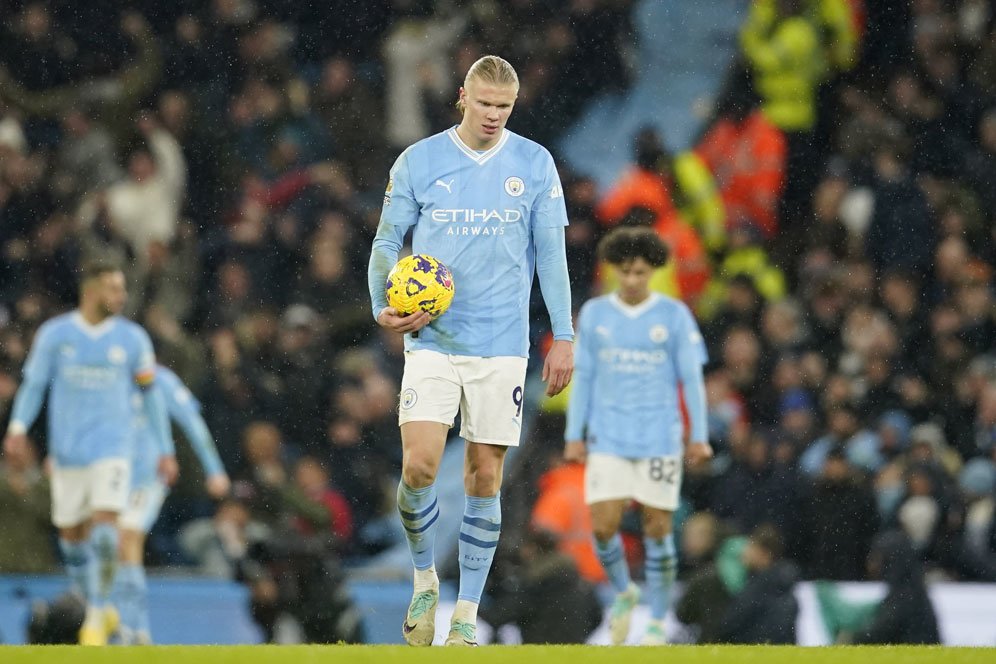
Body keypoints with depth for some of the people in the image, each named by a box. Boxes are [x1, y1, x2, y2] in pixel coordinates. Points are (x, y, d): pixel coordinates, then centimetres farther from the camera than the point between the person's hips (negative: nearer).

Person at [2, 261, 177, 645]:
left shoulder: (132, 339, 3)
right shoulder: (54, 334, 0)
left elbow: (151, 393, 10)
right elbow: (33, 384, 2)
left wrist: (165, 450, 9)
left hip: (111, 447, -1)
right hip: (66, 450, 1)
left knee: (105, 526, -18)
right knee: (71, 534, 7)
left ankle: (97, 615, -5)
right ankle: (96, 607, 29)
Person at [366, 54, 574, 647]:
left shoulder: (534, 164, 3)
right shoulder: (419, 162, 1)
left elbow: (551, 253, 6)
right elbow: (388, 240, 9)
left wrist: (563, 337, 2)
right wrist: (383, 305, -8)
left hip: (502, 346, 1)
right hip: (433, 341, -1)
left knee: (485, 480, 2)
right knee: (419, 466, -14)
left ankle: (467, 615, 10)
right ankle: (425, 583, 10)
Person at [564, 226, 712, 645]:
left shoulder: (675, 315, -2)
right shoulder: (593, 314, 4)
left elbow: (692, 378, 1)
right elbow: (583, 377, 8)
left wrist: (699, 436, -3)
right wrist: (574, 434, 4)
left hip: (660, 438, -2)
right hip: (608, 439, 2)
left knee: (657, 528, -1)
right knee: (603, 526, -7)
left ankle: (658, 623, 10)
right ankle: (624, 594, 21)